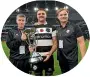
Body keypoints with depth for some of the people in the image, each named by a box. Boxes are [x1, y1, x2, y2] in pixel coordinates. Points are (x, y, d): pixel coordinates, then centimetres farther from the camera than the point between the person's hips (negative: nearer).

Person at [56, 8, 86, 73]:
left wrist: (84, 58, -16)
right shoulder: (57, 29, 6)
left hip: (72, 59, -5)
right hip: (61, 59, 5)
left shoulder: (74, 27, -7)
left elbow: (81, 42, -10)